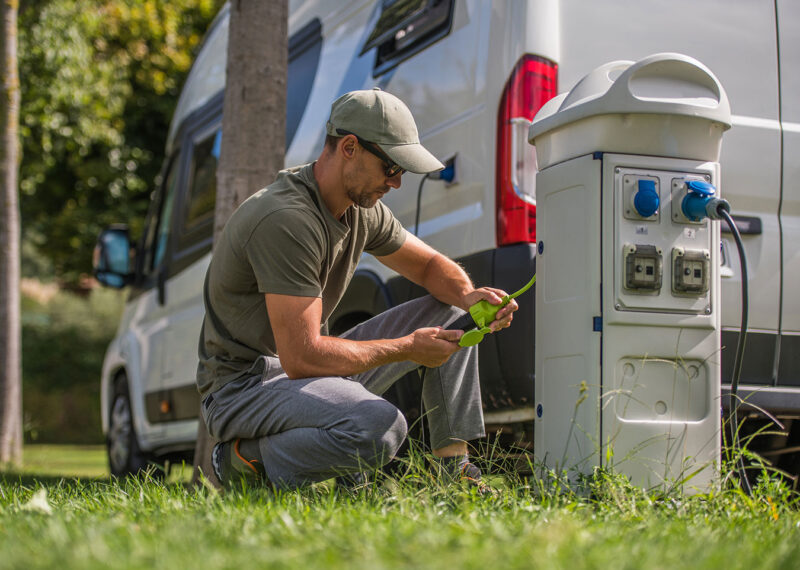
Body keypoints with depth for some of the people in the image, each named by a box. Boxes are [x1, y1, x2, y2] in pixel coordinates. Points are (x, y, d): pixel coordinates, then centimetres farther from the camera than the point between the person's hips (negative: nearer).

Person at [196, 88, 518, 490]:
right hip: (243, 387, -9)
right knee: (379, 426, -37)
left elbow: (432, 265, 18)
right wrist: (406, 348, -20)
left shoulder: (362, 209, 3)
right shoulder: (285, 220, -26)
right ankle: (249, 459, -12)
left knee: (448, 314, 5)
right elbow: (302, 357, -29)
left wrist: (468, 295, -7)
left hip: (307, 364, 9)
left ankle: (453, 465, 4)